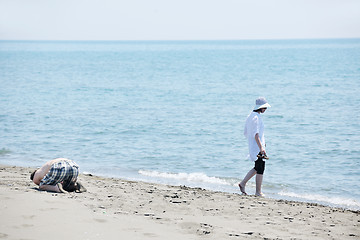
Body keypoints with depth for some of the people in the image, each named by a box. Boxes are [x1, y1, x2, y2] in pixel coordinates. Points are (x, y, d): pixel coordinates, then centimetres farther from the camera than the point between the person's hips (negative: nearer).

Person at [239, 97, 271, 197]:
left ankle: (243, 183, 16)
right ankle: (258, 192, 4)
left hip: (252, 146, 10)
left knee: (258, 168, 19)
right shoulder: (256, 117, -17)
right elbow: (256, 134, -25)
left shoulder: (250, 116, 13)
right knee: (260, 169, -2)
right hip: (258, 147, -10)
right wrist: (261, 147, -31)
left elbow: (245, 133, 18)